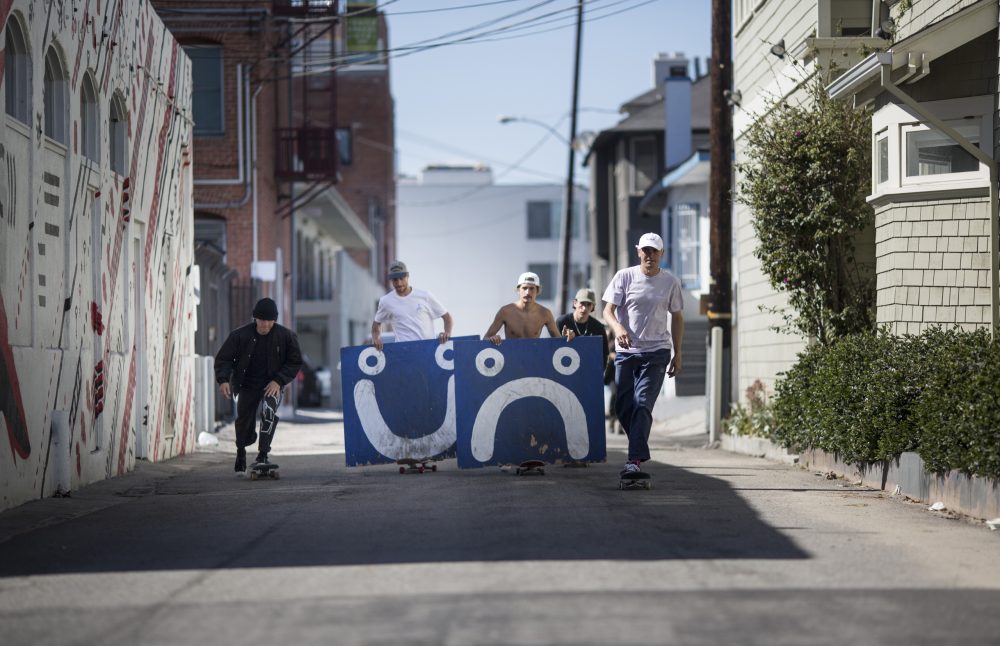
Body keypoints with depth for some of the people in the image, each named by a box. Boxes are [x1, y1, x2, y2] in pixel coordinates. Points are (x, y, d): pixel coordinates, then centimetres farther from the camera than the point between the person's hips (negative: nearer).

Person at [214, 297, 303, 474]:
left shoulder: (286, 336, -8)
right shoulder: (240, 335, -9)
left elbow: (295, 362, 0)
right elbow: (223, 358, -3)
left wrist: (278, 381, -14)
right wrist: (223, 380, -21)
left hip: (272, 385, -1)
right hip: (247, 386, 1)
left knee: (269, 410, -31)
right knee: (244, 426, -4)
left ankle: (263, 454, -24)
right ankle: (241, 452, 31)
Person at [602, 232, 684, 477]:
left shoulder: (670, 282, 5)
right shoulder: (624, 277, 1)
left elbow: (676, 317, 14)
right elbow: (608, 310, -4)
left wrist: (678, 354, 12)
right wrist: (618, 328, -27)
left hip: (657, 351, -1)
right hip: (626, 350, 1)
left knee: (643, 404, -15)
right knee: (623, 406, 3)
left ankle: (635, 459, -20)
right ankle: (640, 450, 25)